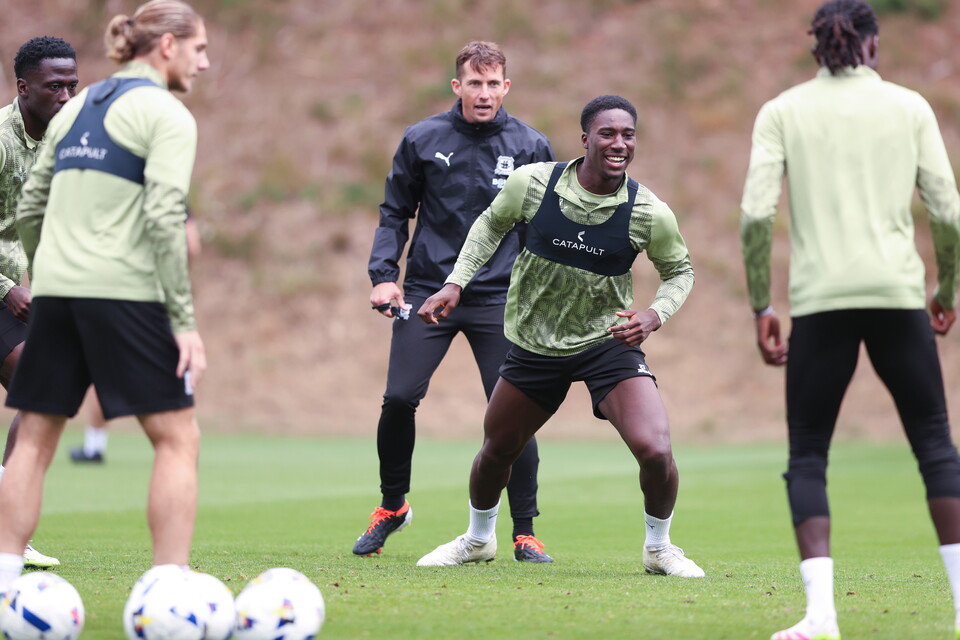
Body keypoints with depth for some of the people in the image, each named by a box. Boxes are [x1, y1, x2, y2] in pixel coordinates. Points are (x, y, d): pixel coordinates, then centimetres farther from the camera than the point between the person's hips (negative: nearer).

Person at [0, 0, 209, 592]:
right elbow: (163, 218, -14)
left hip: (55, 291, 7)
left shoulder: (76, 110, 18)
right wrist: (185, 322, -14)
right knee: (177, 437, -2)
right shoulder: (167, 115, -4)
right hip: (124, 293, -7)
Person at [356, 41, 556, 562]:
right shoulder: (421, 140, 2)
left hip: (499, 298, 0)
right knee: (399, 398, -8)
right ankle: (392, 505, 17)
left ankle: (525, 533, 6)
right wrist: (384, 275, -1)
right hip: (427, 290, 0)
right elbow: (395, 212, 10)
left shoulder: (530, 147, 2)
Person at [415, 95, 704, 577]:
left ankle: (658, 548, 9)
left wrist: (654, 315, -15)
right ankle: (478, 539, 47)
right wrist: (455, 284, 1)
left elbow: (679, 270, 3)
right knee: (496, 451, 16)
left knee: (655, 451, -20)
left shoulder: (649, 213, -16)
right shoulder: (531, 183, -15)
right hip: (533, 343, 2)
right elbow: (492, 225, 7)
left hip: (609, 341, -2)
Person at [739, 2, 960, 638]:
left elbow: (756, 214, -4)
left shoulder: (782, 112, 6)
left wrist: (762, 307, 3)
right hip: (898, 295, 0)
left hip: (820, 301, 0)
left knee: (807, 457, 7)